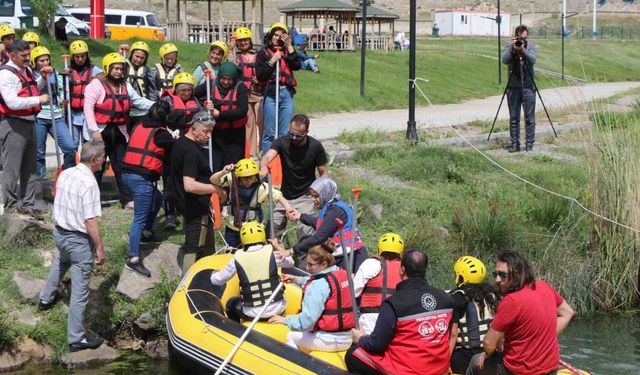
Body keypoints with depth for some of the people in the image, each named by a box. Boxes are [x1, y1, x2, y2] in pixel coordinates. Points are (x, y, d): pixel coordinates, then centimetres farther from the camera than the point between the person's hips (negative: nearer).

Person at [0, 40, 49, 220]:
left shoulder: (27, 70, 14)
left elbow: (35, 89, 33)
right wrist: (38, 100, -21)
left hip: (29, 123, 9)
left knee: (29, 168, 13)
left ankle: (27, 204, 20)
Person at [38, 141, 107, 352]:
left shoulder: (64, 174, 1)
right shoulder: (89, 184, -23)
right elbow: (91, 221, -24)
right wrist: (99, 247, -17)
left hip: (59, 232, 8)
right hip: (79, 240, -8)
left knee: (60, 263, 40)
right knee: (80, 291, 0)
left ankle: (46, 299, 58)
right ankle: (76, 339, 4)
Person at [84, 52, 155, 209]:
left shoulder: (125, 86, 11)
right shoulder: (97, 84, -8)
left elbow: (139, 101, 12)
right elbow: (88, 107, -13)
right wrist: (94, 130, -18)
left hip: (119, 131, 6)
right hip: (101, 131, -6)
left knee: (122, 166, 7)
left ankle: (127, 199, 10)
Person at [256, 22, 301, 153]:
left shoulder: (287, 52, 14)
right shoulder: (263, 53, 6)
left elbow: (297, 66, -4)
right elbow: (260, 76, -3)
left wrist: (289, 46, -4)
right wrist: (272, 61, -10)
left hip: (287, 94, 3)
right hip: (271, 94, -3)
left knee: (285, 134, 5)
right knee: (269, 133, -1)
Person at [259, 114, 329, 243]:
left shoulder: (316, 147, -10)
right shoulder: (282, 142, -9)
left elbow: (323, 173, -3)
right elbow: (268, 156, -27)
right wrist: (263, 167, -51)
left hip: (305, 197, -2)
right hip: (284, 195, 3)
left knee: (305, 234, -20)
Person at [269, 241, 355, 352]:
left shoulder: (319, 285, -20)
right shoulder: (343, 273, 5)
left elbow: (306, 321, -23)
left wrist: (285, 320, -10)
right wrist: (297, 279, 19)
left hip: (329, 341, -9)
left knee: (291, 336, 14)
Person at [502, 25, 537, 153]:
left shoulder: (531, 45, 0)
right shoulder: (509, 45, 0)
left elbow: (533, 60, -17)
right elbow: (505, 60, -13)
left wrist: (523, 49, -29)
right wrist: (512, 48, -25)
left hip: (528, 86, -1)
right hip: (513, 86, 1)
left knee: (529, 117, 0)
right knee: (513, 118, 5)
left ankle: (529, 144, 6)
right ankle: (514, 143, 11)